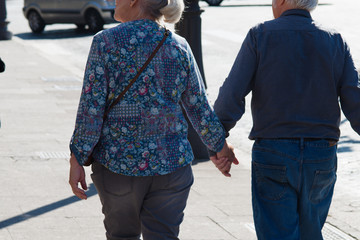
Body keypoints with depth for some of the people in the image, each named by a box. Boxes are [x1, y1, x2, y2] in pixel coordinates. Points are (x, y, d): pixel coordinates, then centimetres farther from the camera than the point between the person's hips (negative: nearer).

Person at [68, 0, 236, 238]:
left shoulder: (106, 42, -8)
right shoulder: (178, 47, 2)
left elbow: (91, 109, -11)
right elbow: (199, 106, 8)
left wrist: (77, 159, -4)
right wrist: (220, 145, 23)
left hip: (118, 163, -2)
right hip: (172, 162, 2)